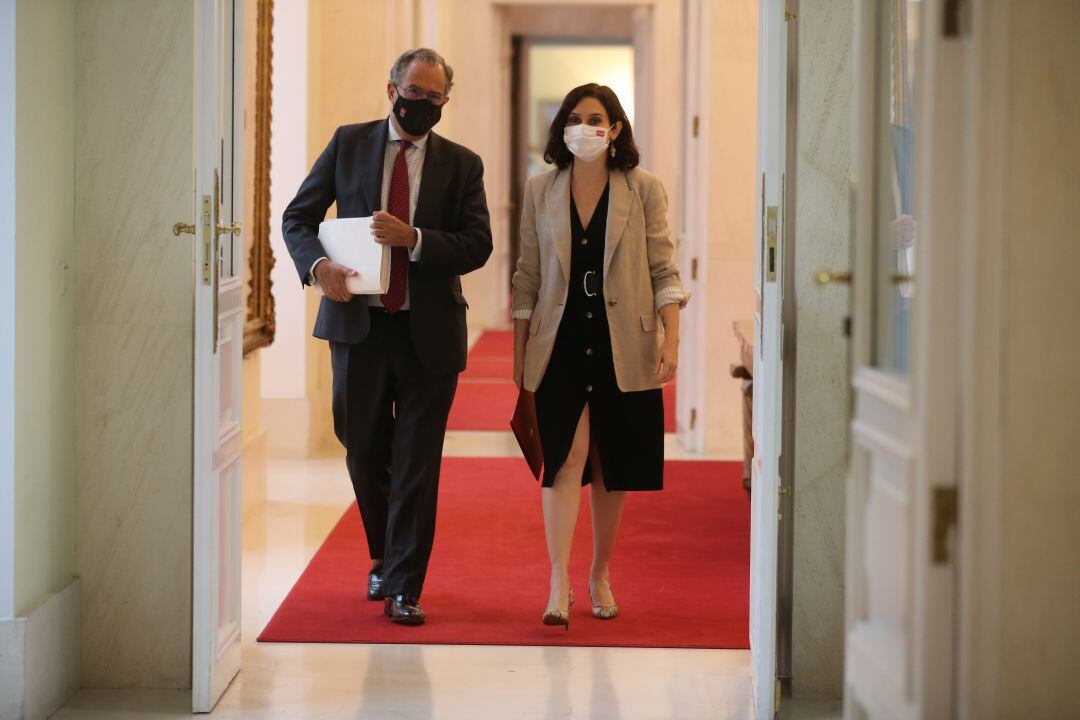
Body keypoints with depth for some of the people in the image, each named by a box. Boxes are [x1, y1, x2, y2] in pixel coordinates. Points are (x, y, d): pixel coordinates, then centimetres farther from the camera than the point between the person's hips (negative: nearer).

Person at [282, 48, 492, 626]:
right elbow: (297, 218, 8)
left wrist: (413, 237, -18)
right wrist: (318, 263, -13)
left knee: (417, 465, -1)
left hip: (429, 331, -1)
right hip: (358, 324, 1)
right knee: (364, 453, 12)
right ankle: (384, 560, 35)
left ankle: (404, 589, 6)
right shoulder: (349, 144, 6)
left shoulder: (461, 165, 4)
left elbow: (477, 246, -3)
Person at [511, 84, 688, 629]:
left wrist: (671, 340, -10)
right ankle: (558, 586, -17)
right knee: (567, 456, -14)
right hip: (560, 344, 0)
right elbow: (527, 278, 10)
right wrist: (519, 354, 8)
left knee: (611, 466, 7)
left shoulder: (643, 190, 2)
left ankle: (600, 576, 23)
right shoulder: (540, 191, 7)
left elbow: (663, 272, 0)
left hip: (622, 348, 0)